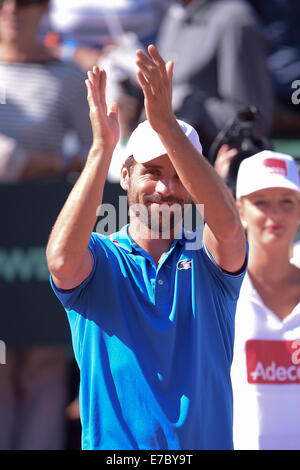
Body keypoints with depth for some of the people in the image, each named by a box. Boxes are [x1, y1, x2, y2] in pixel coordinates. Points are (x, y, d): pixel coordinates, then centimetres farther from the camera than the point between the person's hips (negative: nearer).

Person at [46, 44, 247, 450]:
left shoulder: (208, 260, 7)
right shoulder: (99, 260, 5)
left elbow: (228, 225, -16)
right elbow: (61, 259, -18)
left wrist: (167, 125, -23)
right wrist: (102, 146, -21)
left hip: (205, 442, 1)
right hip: (112, 446, -1)